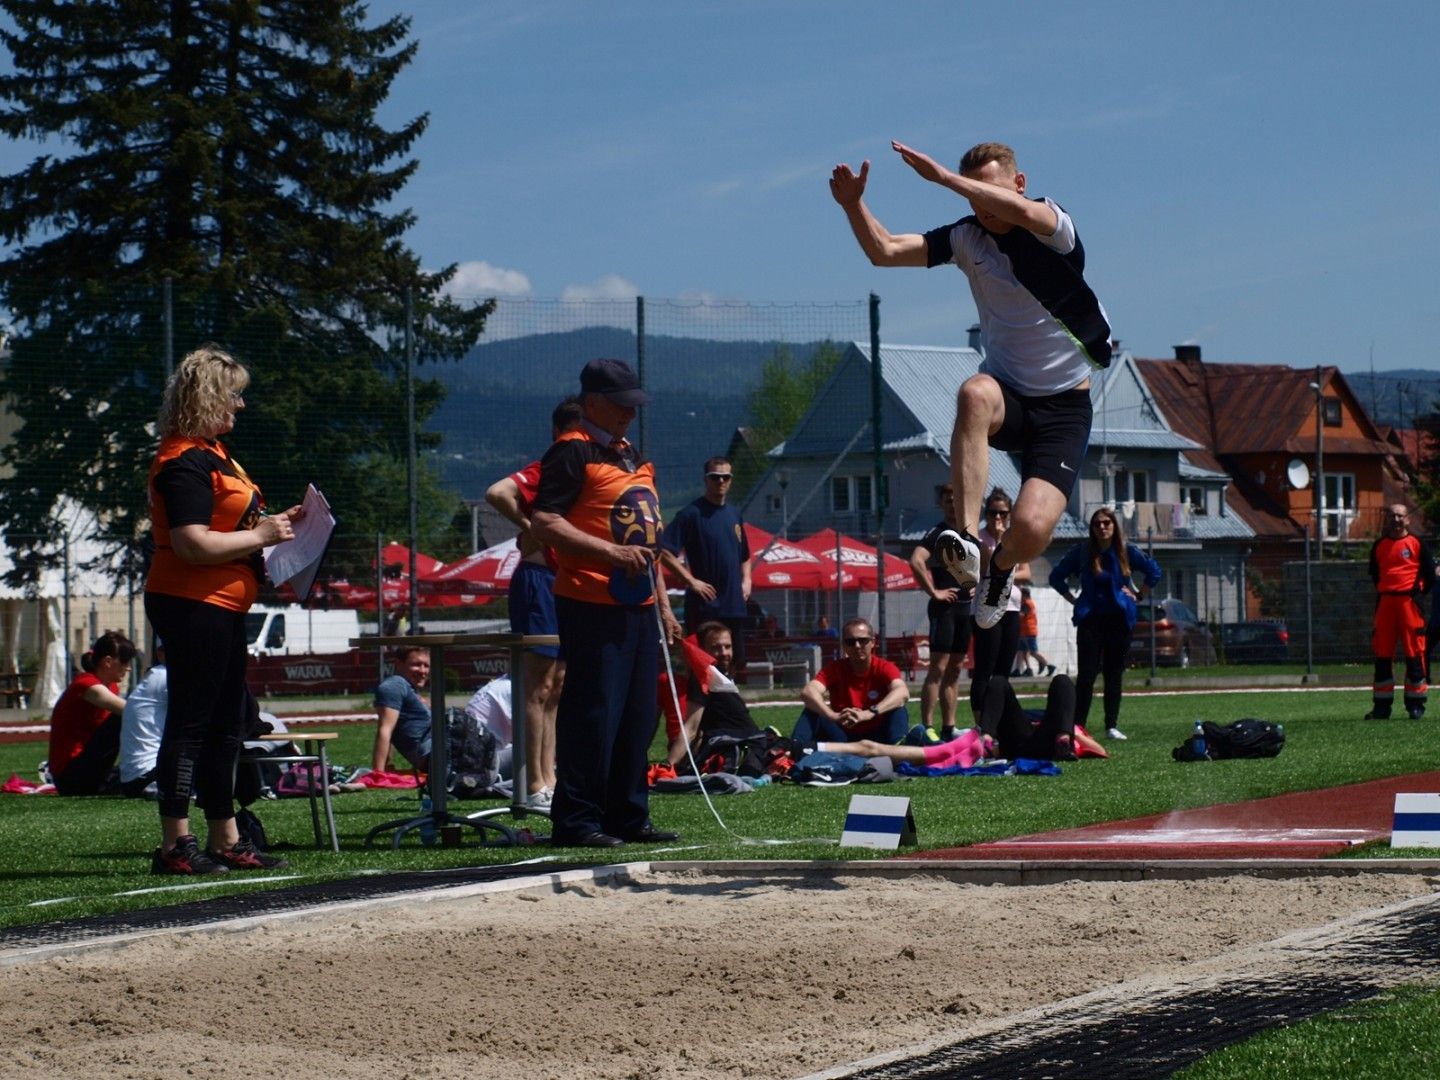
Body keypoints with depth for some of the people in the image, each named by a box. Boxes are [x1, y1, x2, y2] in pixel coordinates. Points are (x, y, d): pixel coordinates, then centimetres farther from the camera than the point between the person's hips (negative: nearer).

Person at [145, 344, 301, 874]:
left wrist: (274, 522, 14)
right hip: (191, 606, -11)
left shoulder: (212, 454, 17)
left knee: (226, 724, 14)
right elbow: (192, 543, -24)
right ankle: (175, 844, -6)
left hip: (221, 607, 11)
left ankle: (225, 840, 21)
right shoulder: (184, 462, -16)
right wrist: (261, 537, -16)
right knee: (190, 723, -8)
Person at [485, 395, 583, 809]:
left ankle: (548, 781, 16)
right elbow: (497, 493, -28)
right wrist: (527, 526, -17)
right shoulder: (543, 471, -11)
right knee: (539, 685, -8)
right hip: (539, 578, -9)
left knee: (555, 688, 11)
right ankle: (535, 787, -8)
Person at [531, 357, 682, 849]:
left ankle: (629, 816, 18)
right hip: (591, 606, -9)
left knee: (638, 717, 10)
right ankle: (576, 821, -4)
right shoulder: (572, 452, -7)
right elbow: (543, 521, -17)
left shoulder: (633, 457, 21)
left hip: (639, 607, 9)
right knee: (593, 715, -9)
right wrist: (611, 552, -22)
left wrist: (663, 605, 21)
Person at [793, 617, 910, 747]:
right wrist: (833, 716, -45)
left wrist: (869, 713, -49)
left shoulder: (884, 668, -9)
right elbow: (807, 692, -25)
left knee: (899, 711, -25)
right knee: (812, 711, -19)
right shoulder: (835, 668, -6)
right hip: (843, 738, 1)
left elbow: (902, 693, -32)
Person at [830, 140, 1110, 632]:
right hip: (1008, 393, 3)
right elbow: (885, 251, -2)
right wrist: (853, 204, -20)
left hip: (1064, 406, -3)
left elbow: (1023, 213, -37)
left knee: (1032, 529, -21)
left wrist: (943, 177, -37)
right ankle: (967, 539, -41)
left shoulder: (1056, 227, -12)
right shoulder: (968, 237, 1)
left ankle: (1002, 565, 19)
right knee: (975, 394, -38)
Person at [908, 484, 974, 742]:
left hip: (966, 606, 7)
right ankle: (927, 728, -14)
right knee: (938, 668, -11)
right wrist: (934, 592, -20)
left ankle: (949, 728, 13)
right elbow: (916, 561, -24)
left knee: (955, 669, 9)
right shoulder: (937, 534, -7)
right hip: (944, 606, -7)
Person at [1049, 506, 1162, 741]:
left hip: (1119, 619, 1)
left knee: (1115, 674, 5)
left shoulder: (1127, 552, 0)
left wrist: (1138, 594, 7)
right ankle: (1077, 726, -9)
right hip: (1090, 619, -1)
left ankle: (1112, 726, 10)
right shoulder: (1081, 552, -1)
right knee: (1086, 674, -9)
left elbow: (1153, 571, 12)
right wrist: (1073, 600, 6)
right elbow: (1056, 577, 10)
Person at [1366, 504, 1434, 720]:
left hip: (1409, 602, -4)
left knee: (1414, 653, -4)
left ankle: (1415, 704, 2)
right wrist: (1383, 590, 13)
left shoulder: (1417, 544, 3)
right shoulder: (1379, 546, 14)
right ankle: (1382, 705, 9)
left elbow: (1430, 574, 4)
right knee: (1382, 654, 3)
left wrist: (1418, 591, -1)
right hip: (1385, 601, 4)